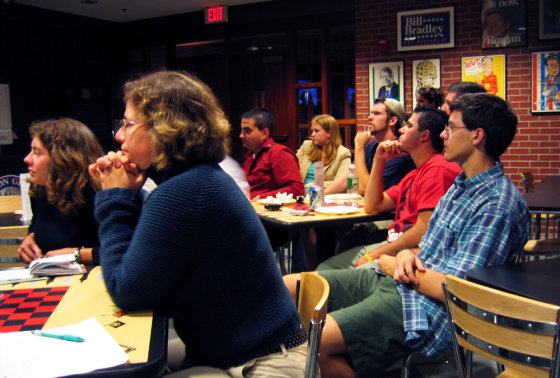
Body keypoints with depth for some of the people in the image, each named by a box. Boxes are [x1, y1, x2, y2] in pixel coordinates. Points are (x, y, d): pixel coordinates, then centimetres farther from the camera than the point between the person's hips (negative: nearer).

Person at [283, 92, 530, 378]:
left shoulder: (499, 204, -16)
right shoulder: (461, 185, 15)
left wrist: (392, 264, -6)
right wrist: (407, 255, -3)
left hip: (429, 307, -9)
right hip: (391, 280, 10)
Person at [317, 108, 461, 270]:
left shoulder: (439, 169, -14)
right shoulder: (414, 174, 20)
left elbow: (423, 231, -23)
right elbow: (372, 206, 20)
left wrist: (374, 255, -16)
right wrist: (379, 160, 13)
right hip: (391, 246, 10)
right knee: (325, 268, 2)